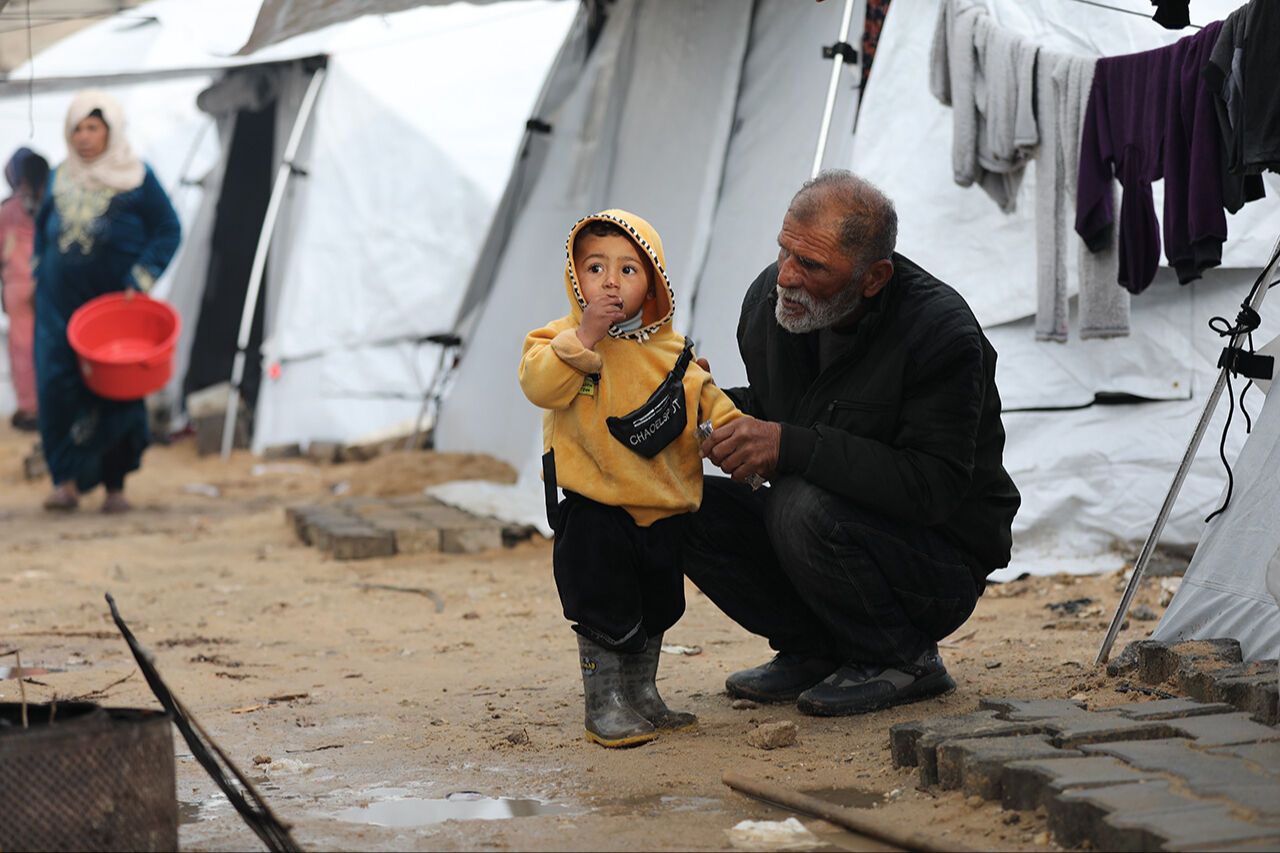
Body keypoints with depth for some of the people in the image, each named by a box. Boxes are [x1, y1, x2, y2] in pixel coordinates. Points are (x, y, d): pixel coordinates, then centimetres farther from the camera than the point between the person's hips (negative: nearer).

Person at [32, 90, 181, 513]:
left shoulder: (137, 179, -2)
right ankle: (67, 481, -5)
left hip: (116, 305, -3)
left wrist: (142, 277, -10)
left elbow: (168, 230, 0)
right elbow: (42, 228, 25)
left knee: (116, 391, -1)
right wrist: (41, 273, 16)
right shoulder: (59, 179, 10)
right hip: (60, 304, 3)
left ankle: (115, 485, 9)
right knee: (57, 387, -8)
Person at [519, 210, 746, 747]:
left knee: (656, 607, 15)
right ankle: (604, 703, 7)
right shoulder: (564, 338, -6)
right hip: (593, 506, -5)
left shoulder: (671, 352, 5)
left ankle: (643, 696, 30)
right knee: (603, 608, -5)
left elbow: (707, 402, 11)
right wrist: (585, 337, -27)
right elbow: (538, 386, -22)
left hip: (661, 505, 5)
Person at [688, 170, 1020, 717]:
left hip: (942, 564, -7)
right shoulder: (769, 299, -3)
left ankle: (904, 661, -9)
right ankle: (815, 651, 2)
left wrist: (790, 445, -34)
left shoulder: (941, 334, -23)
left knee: (804, 505, -33)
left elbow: (932, 487, -30)